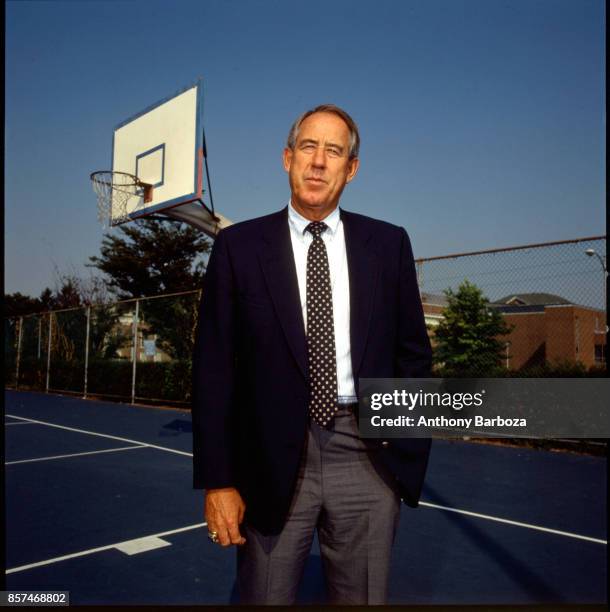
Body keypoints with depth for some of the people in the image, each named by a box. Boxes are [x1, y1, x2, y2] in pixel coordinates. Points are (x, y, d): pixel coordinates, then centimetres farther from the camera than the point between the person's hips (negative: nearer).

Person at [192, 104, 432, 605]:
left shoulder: (389, 243, 5)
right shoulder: (239, 246, 0)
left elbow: (413, 352, 9)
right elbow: (214, 369, -1)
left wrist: (409, 452, 5)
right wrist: (217, 481, -4)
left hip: (368, 457, 2)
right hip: (274, 460, -1)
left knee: (363, 598, 15)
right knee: (266, 596, 10)